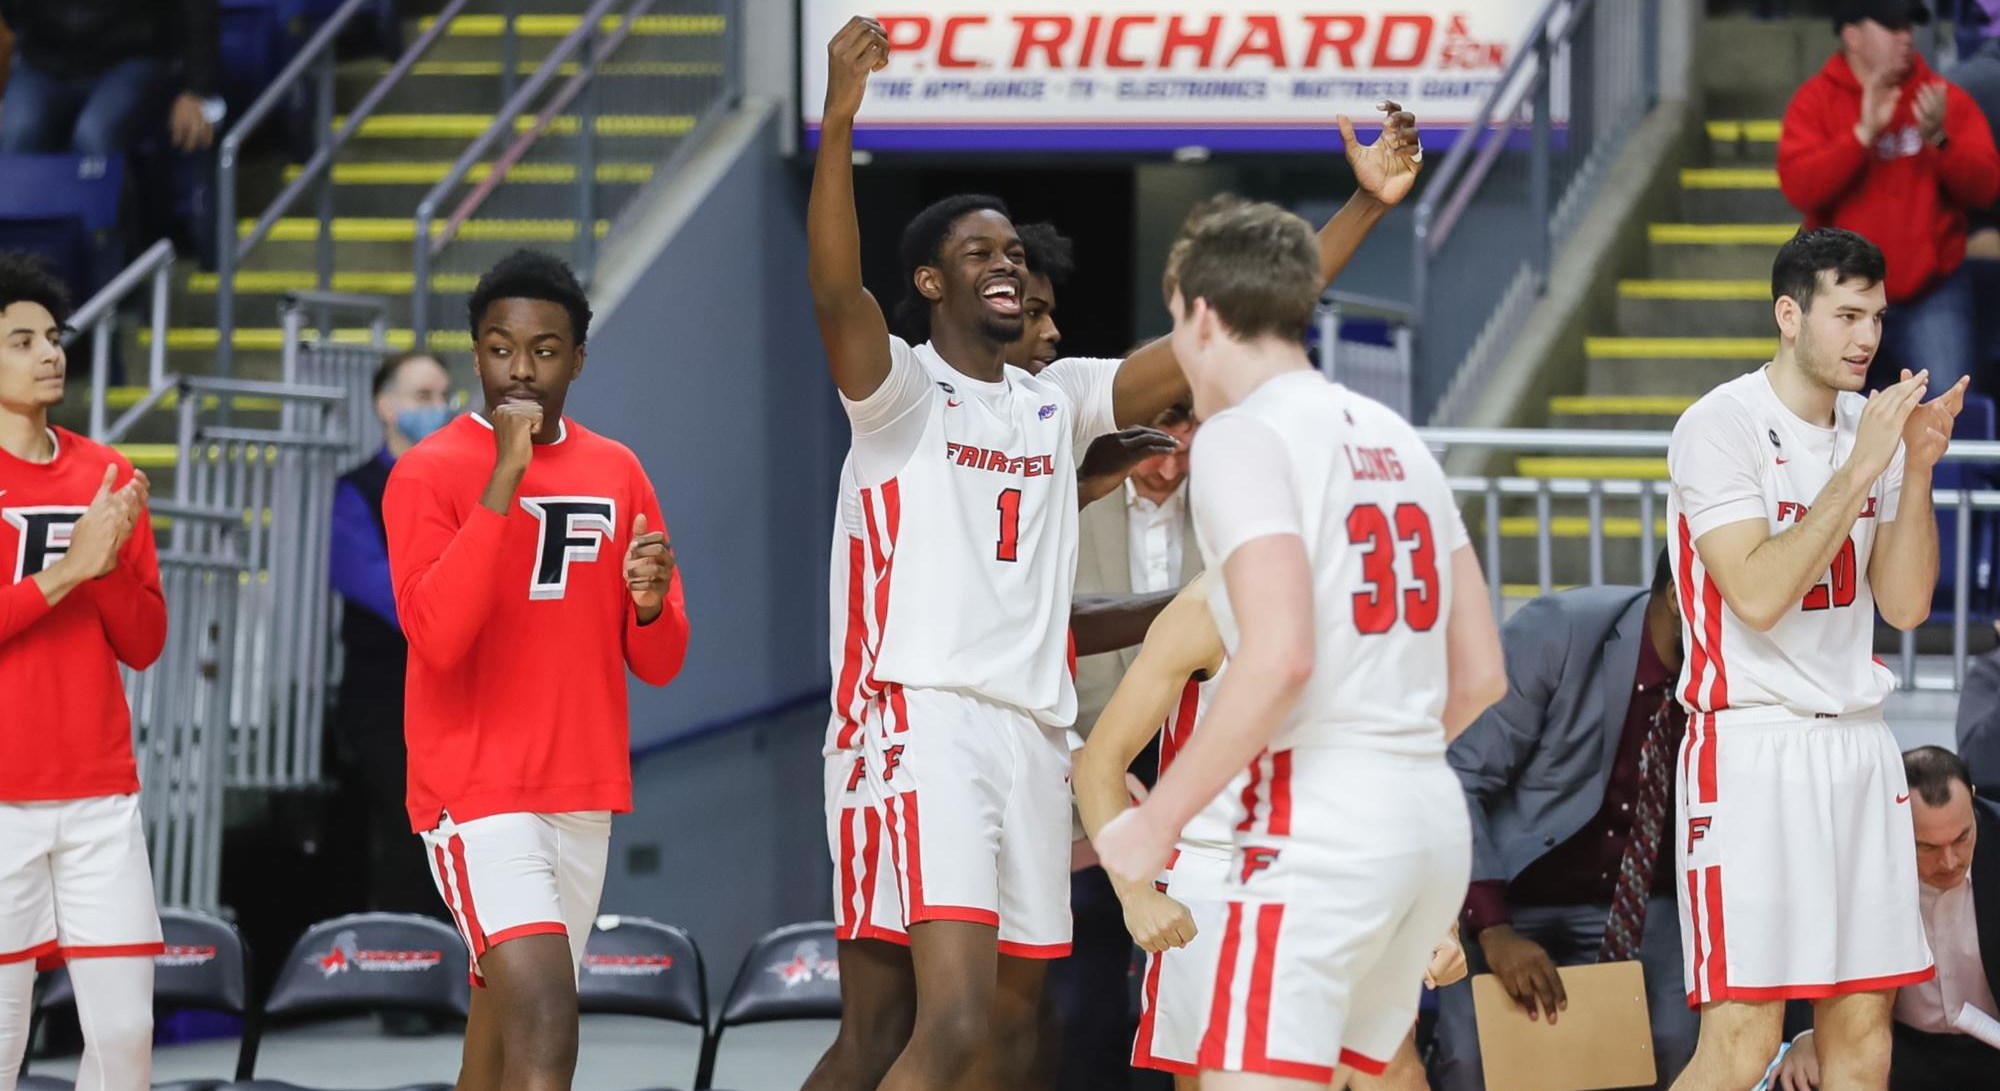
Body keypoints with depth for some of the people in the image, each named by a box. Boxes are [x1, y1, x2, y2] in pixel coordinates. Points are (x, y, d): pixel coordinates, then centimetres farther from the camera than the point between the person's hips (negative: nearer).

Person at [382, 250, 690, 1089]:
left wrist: (652, 603, -12)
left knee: (505, 1018, 14)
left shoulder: (618, 475, 10)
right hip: (477, 791, -6)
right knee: (546, 1022, -20)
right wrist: (504, 480, -22)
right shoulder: (429, 473, -6)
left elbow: (658, 664, 12)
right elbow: (436, 637, -21)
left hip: (585, 797, 6)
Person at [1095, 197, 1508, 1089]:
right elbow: (1480, 672, 17)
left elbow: (1280, 657, -20)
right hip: (1433, 811, 9)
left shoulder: (1242, 436, -7)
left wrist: (1158, 820, -14)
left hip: (1316, 817, -9)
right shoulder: (1395, 439, 18)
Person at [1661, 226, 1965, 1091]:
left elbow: (1904, 605, 7)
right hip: (1752, 750, -7)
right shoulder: (1721, 426, -10)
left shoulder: (1873, 428, 11)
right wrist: (1860, 468, -20)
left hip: (1857, 745, 7)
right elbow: (1759, 596, -21)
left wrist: (1917, 468, -5)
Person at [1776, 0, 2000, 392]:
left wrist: (1938, 140, -22)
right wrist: (1864, 134, -24)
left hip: (1932, 295, 0)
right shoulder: (1815, 101, -1)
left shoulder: (1946, 99, 2)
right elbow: (1798, 188, -14)